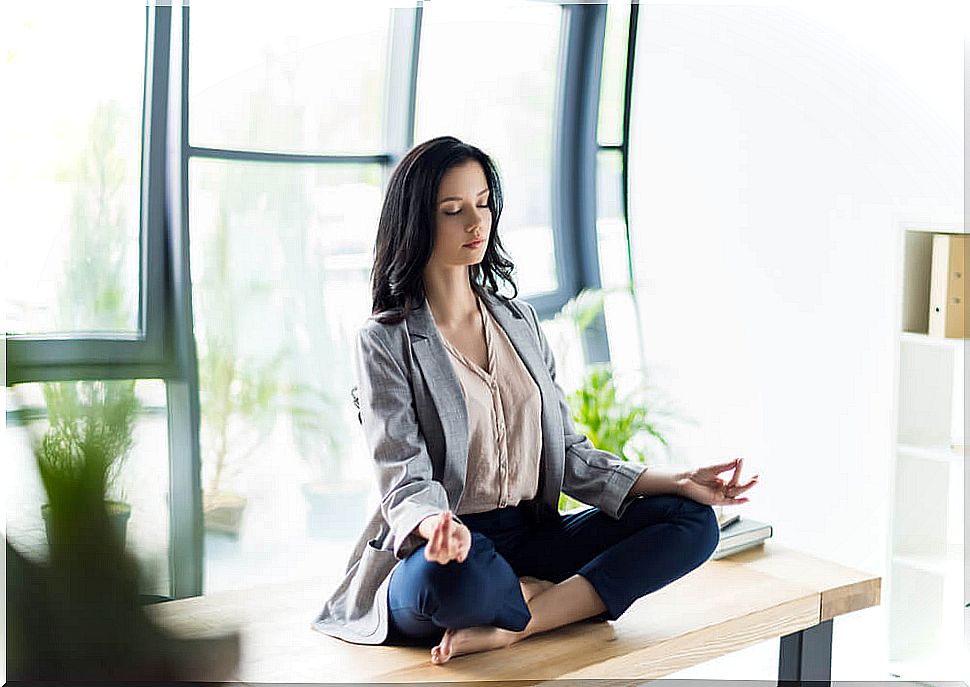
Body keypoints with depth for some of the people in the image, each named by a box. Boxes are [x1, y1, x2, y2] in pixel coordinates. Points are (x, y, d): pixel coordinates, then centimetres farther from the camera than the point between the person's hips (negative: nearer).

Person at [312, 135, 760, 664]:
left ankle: (508, 629, -22)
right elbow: (405, 481, -13)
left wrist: (676, 481, 0)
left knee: (691, 520, -12)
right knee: (447, 575, -41)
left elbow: (568, 454, 13)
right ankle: (554, 601, -9)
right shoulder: (385, 342, -4)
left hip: (533, 537, 6)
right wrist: (440, 527, -38)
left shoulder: (519, 320, 14)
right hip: (451, 549, -6)